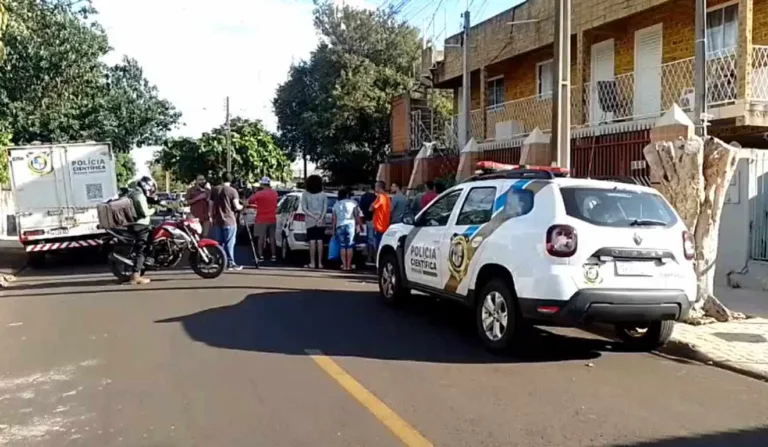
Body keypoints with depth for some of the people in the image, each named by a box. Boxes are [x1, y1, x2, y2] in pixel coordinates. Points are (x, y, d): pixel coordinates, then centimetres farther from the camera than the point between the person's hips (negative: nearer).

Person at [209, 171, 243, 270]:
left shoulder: (214, 190, 7)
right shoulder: (232, 191, -7)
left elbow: (210, 205, 9)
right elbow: (236, 206, -11)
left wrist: (212, 216, 19)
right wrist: (241, 206, 10)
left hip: (217, 221, 4)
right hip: (229, 221, -4)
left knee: (218, 243, 11)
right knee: (229, 243, -2)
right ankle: (231, 263, -2)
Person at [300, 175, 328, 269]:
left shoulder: (305, 194, 0)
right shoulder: (323, 194, 5)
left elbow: (304, 208, -7)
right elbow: (325, 208, -4)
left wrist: (313, 216, -10)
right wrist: (320, 218, -9)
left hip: (310, 221, -2)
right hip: (321, 221, 2)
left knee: (312, 242, -2)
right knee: (319, 241, 3)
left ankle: (312, 263, -3)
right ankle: (320, 263, 4)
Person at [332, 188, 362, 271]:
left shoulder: (336, 205, 12)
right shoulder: (353, 203, 2)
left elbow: (334, 219, 9)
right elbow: (357, 216, -4)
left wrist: (333, 229, 14)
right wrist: (360, 225, 2)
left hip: (340, 226, 2)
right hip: (350, 225, -2)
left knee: (342, 246, 5)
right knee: (350, 246, 2)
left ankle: (344, 265, 3)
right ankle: (348, 265, 1)